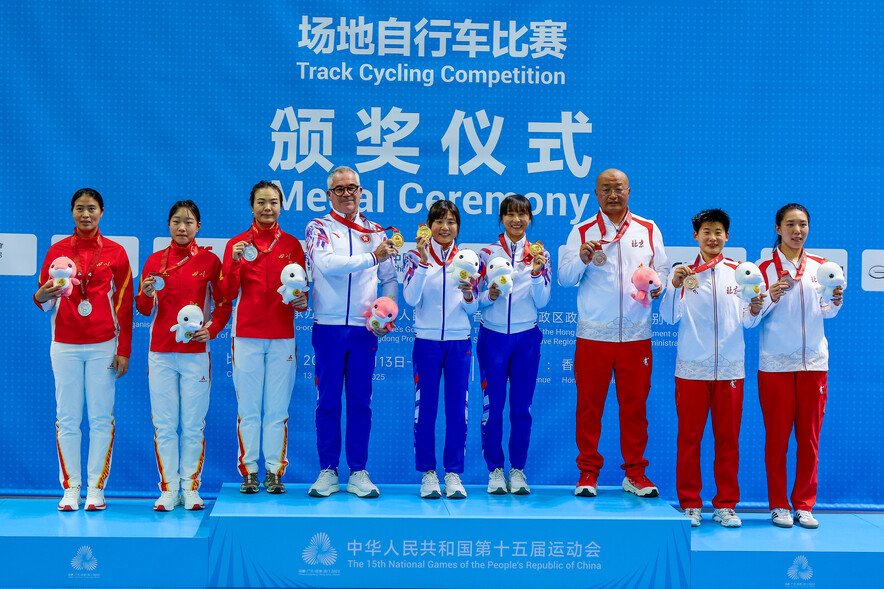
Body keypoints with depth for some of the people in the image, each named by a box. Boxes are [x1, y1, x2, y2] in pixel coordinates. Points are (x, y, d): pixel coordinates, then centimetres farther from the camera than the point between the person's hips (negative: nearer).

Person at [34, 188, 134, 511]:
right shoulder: (57, 250, 7)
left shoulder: (115, 252, 4)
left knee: (101, 417, 0)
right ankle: (70, 487, 9)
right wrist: (42, 296, -15)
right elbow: (46, 302, 10)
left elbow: (125, 303, 4)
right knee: (67, 417, 1)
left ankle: (96, 487, 8)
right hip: (65, 344, 1)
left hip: (103, 345, -1)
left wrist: (124, 350, 0)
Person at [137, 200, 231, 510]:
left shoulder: (209, 260, 4)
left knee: (193, 424, 1)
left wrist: (211, 330, -10)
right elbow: (144, 309, 9)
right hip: (161, 352, 2)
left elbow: (223, 304, 7)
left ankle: (191, 488, 11)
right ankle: (168, 488, 9)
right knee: (164, 424, 2)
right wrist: (147, 294, -13)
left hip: (196, 352, -2)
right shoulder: (154, 260, 9)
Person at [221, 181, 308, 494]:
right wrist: (235, 263, -15)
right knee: (248, 408, 1)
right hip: (247, 335, -1)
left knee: (277, 409, 2)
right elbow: (229, 293, 0)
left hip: (282, 336, 1)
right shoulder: (236, 244, 6)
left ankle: (275, 471, 8)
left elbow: (302, 287, 12)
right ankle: (249, 471, 8)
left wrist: (302, 301, -10)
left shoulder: (292, 244, 9)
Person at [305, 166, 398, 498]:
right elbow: (326, 263, -17)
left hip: (365, 328, 2)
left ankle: (358, 472, 12)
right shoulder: (318, 228, 2)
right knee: (328, 401, 2)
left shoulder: (376, 231, 11)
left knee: (361, 401, 5)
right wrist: (372, 257, -22)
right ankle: (328, 471, 11)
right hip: (329, 327, -2)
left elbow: (390, 279, 14)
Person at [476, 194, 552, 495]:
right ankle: (495, 470, 12)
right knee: (492, 406, 1)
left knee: (522, 407, 5)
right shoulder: (487, 253, 4)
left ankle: (518, 470, 15)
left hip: (526, 337, 0)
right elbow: (475, 298, 4)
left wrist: (536, 272, -16)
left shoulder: (540, 254, 5)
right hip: (493, 336, 0)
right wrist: (489, 296, -16)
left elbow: (542, 302, -2)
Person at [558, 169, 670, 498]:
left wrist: (658, 285, -8)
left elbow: (662, 269, 13)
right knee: (589, 405, 1)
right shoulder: (582, 232, 6)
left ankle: (635, 473, 15)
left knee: (635, 405, 4)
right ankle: (588, 472, 11)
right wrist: (582, 258, -20)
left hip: (636, 334, 1)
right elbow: (564, 278, -1)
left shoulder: (648, 230, 12)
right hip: (593, 334, -1)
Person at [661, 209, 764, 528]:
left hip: (730, 367, 1)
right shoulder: (685, 273, 5)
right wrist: (675, 286, -19)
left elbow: (746, 321, 5)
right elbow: (669, 317, -5)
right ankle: (690, 504, 11)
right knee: (689, 436, 1)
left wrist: (754, 310, -16)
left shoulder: (739, 272, 8)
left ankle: (726, 505, 15)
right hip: (692, 367, -1)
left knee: (728, 438, 5)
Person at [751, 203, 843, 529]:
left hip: (813, 361, 3)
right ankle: (778, 505, 13)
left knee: (810, 437, 4)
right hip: (775, 364, -3)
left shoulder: (819, 266, 9)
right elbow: (751, 317, -1)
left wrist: (836, 301, -5)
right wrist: (771, 298, -18)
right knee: (777, 436, 1)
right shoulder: (765, 268, -1)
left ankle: (804, 504, 15)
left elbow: (825, 313, 15)